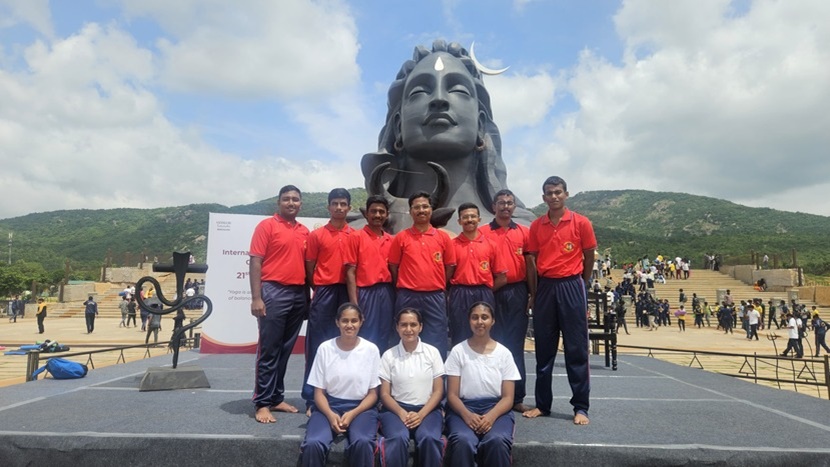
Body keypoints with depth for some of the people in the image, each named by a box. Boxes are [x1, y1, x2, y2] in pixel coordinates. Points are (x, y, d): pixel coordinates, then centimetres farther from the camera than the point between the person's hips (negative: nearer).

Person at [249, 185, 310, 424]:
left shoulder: (304, 231, 14)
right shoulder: (267, 226, -3)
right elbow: (255, 262, -8)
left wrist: (310, 294, 10)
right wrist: (256, 297, -15)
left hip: (299, 294, 6)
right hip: (274, 292, -6)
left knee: (285, 350, 12)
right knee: (268, 350, -2)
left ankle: (277, 398, 22)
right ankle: (262, 403, 6)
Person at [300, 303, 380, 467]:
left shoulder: (371, 349, -3)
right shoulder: (325, 348, -1)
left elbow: (373, 394, 2)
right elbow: (319, 392, 2)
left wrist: (352, 414, -15)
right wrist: (330, 415, -17)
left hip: (361, 407, -1)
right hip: (329, 405, 1)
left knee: (362, 442, -33)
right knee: (312, 444, -29)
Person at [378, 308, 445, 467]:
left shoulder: (432, 352, 4)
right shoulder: (388, 355, 3)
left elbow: (438, 391, 3)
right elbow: (385, 394, 3)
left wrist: (421, 414, -12)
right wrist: (402, 413, -15)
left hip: (427, 409, 0)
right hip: (396, 409, 0)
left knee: (429, 438, -32)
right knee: (398, 439, -32)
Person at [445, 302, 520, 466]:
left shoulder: (504, 353, 6)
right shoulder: (458, 351, 3)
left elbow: (508, 398, 2)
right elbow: (452, 395, 0)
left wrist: (491, 416, -18)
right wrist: (466, 414, -21)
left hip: (496, 408, 1)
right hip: (463, 408, -1)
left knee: (497, 441, -33)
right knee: (463, 441, -34)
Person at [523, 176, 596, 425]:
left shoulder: (581, 223, -2)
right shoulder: (536, 226, 6)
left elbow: (589, 257, 5)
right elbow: (532, 261, 7)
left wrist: (580, 285, 8)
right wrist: (533, 294, 5)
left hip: (571, 286, -3)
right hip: (544, 287, 3)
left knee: (576, 348, 2)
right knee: (544, 349, 9)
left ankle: (581, 407, 12)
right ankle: (542, 404, 20)